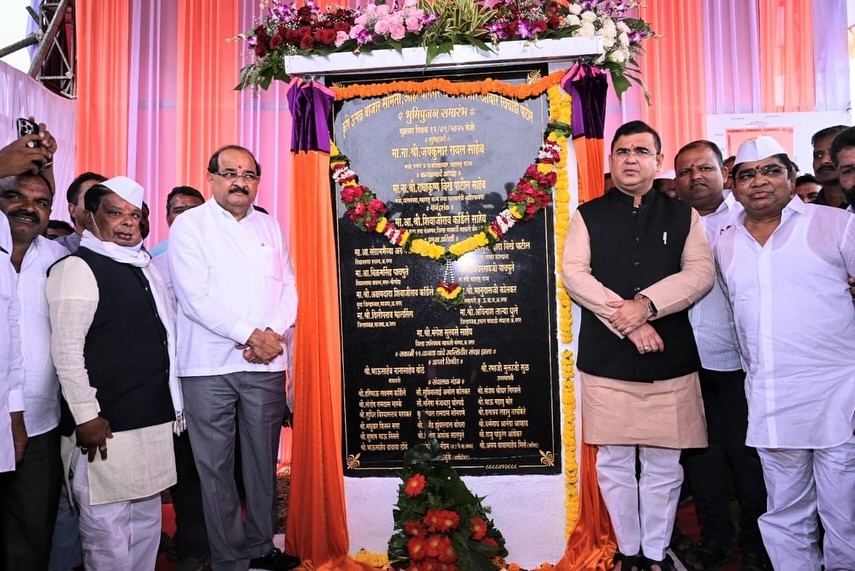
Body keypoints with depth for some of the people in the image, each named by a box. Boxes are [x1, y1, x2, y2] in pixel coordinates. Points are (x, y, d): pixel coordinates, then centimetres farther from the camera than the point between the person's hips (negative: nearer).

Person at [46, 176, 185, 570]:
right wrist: (87, 417, -16)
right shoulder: (77, 268, -8)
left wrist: (172, 405, 17)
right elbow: (66, 351, -14)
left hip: (154, 419, 7)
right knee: (107, 524, 2)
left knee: (147, 519, 16)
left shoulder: (144, 266, 14)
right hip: (106, 426, -7)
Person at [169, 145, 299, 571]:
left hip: (266, 364, 4)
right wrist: (248, 334, -13)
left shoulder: (269, 226, 14)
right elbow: (194, 297, -9)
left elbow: (288, 287, 9)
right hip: (209, 365, -3)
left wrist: (273, 333, -8)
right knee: (216, 465, 2)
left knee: (263, 460, 11)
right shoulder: (189, 225, 1)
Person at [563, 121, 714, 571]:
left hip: (670, 360, 1)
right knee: (614, 463, 7)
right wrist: (626, 321, -13)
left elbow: (700, 272, -1)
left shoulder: (682, 215, 11)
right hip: (606, 360, 0)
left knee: (663, 465, 8)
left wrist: (646, 304, -16)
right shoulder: (588, 215, 8)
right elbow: (574, 274, -4)